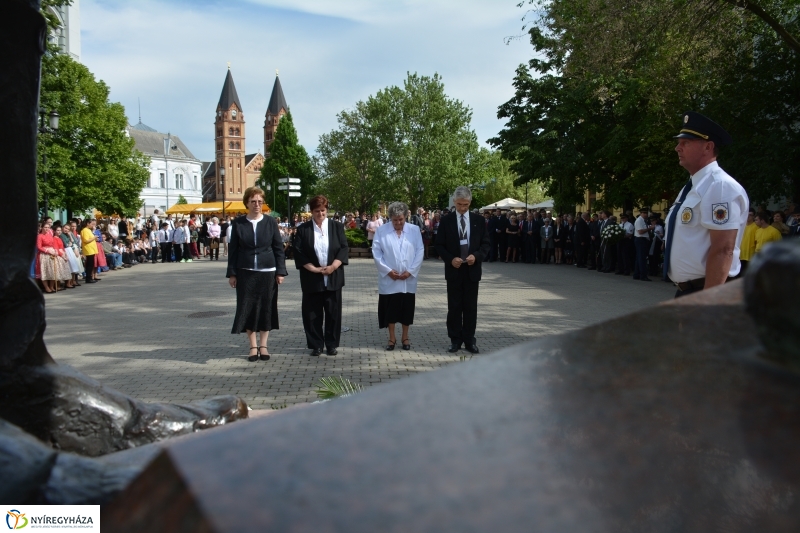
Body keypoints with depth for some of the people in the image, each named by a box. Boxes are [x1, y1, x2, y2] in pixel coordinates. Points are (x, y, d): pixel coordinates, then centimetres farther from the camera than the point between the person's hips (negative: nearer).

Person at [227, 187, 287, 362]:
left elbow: (279, 247, 2)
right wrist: (232, 273, -1)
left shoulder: (270, 222, 1)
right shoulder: (238, 223, 1)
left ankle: (263, 345, 17)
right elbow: (232, 249, 4)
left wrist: (280, 271, -3)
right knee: (247, 308, 2)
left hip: (268, 272, 0)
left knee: (266, 308, 4)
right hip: (245, 273, 0)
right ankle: (253, 346, 13)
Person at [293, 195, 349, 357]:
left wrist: (333, 266, -13)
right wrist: (314, 269, -12)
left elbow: (344, 248, 0)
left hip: (333, 278, 1)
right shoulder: (303, 229, 3)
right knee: (312, 313, 3)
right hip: (311, 279, 0)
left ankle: (332, 344, 15)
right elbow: (298, 252, -3)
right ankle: (316, 344, 14)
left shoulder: (337, 226, 5)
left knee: (333, 312, 4)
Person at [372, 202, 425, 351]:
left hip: (408, 278, 1)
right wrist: (388, 270, -12)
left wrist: (410, 271, -10)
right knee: (390, 309, 6)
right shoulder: (381, 230, -2)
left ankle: (405, 337, 23)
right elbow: (376, 252, -4)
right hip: (389, 278, -1)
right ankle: (392, 338, 19)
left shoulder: (415, 230, 2)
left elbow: (420, 251, -1)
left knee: (407, 308, 9)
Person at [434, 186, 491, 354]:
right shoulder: (446, 221, 1)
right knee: (454, 307, 5)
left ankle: (469, 340, 15)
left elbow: (486, 244, 4)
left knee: (471, 307, 6)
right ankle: (455, 340, 13)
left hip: (472, 270, 1)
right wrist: (450, 259, -15)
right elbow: (439, 245, 1)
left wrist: (477, 256, -14)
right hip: (453, 270, -1)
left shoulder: (479, 220, 4)